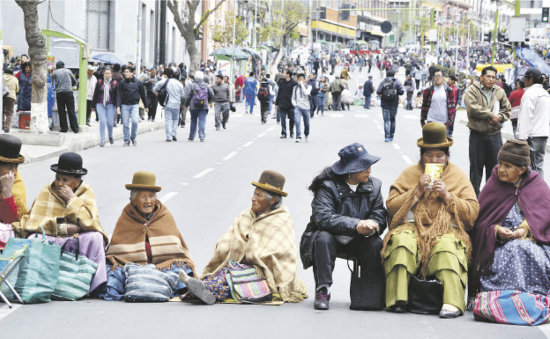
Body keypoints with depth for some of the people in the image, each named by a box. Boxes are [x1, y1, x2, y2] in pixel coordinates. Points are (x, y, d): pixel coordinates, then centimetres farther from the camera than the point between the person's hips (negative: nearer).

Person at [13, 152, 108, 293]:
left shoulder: (86, 192, 3)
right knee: (34, 239, -30)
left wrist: (72, 199, -12)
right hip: (49, 241, 0)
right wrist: (63, 228, -16)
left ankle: (98, 286, -26)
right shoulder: (46, 192, 1)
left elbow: (89, 222, -12)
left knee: (95, 238, -29)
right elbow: (33, 222, -9)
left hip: (77, 241, 0)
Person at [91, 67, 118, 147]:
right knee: (102, 121, -12)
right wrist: (93, 106, 11)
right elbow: (95, 94, 11)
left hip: (110, 105, 0)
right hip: (100, 104, 0)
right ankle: (102, 140, -7)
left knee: (110, 122, -3)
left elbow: (117, 95, 6)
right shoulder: (99, 82, 5)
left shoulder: (114, 83, 3)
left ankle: (110, 136, 27)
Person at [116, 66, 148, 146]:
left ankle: (133, 137, 6)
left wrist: (146, 106, 15)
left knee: (135, 121, -15)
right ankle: (126, 140, 11)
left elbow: (143, 95, 11)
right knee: (125, 124, 1)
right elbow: (119, 95, -2)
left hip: (135, 105, -1)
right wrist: (118, 106, -14)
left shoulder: (138, 83, 4)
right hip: (125, 105, 1)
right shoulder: (122, 83, 2)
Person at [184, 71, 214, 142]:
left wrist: (186, 104, 8)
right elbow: (211, 95, 11)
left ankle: (191, 137, 19)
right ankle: (202, 137, -10)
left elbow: (188, 96, -5)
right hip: (204, 107, 1)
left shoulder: (192, 85, -5)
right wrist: (208, 102, 27)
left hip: (194, 107, -1)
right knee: (202, 121, 0)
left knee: (193, 121, 11)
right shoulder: (206, 85, 6)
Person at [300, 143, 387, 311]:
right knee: (324, 238, -35)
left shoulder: (374, 186, 3)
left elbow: (380, 216, -3)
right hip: (331, 237, -3)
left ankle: (374, 294, -19)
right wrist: (356, 225, -35)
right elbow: (323, 217, -26)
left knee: (375, 244, -27)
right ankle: (322, 290, -29)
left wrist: (372, 225, -29)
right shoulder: (327, 186, -12)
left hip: (357, 241, 3)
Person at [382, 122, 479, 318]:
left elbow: (473, 213, 8)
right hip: (412, 227, 1)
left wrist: (447, 196, -4)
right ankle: (398, 300, -36)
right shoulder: (409, 174, 19)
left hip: (447, 230, -1)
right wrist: (417, 191, -2)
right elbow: (391, 205, 9)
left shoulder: (458, 176, 16)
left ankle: (452, 303, -46)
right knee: (402, 241, -34)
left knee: (447, 246, -36)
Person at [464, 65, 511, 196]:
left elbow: (507, 110, 15)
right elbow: (473, 108, -18)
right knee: (476, 167, 4)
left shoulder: (500, 92, 9)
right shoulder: (472, 90, -4)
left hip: (495, 135, 3)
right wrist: (491, 115, -16)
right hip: (477, 135, -3)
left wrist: (500, 117, -7)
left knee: (494, 167, 9)